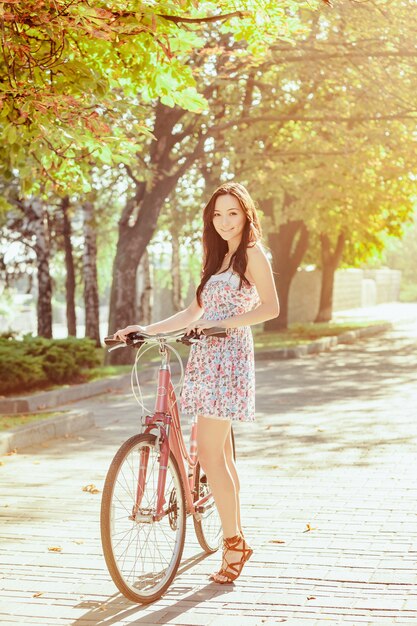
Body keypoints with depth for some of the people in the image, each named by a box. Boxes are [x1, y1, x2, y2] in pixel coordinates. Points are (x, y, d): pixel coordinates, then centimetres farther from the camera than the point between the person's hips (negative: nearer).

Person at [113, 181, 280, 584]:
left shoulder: (252, 254, -1)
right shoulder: (218, 258, 23)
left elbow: (270, 308, -12)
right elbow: (194, 313, 22)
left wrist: (223, 324, -23)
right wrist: (147, 329, 13)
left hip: (229, 357, -8)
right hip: (206, 357, 8)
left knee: (209, 452, -13)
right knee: (221, 454, 9)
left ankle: (233, 542, -5)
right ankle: (236, 539, 16)